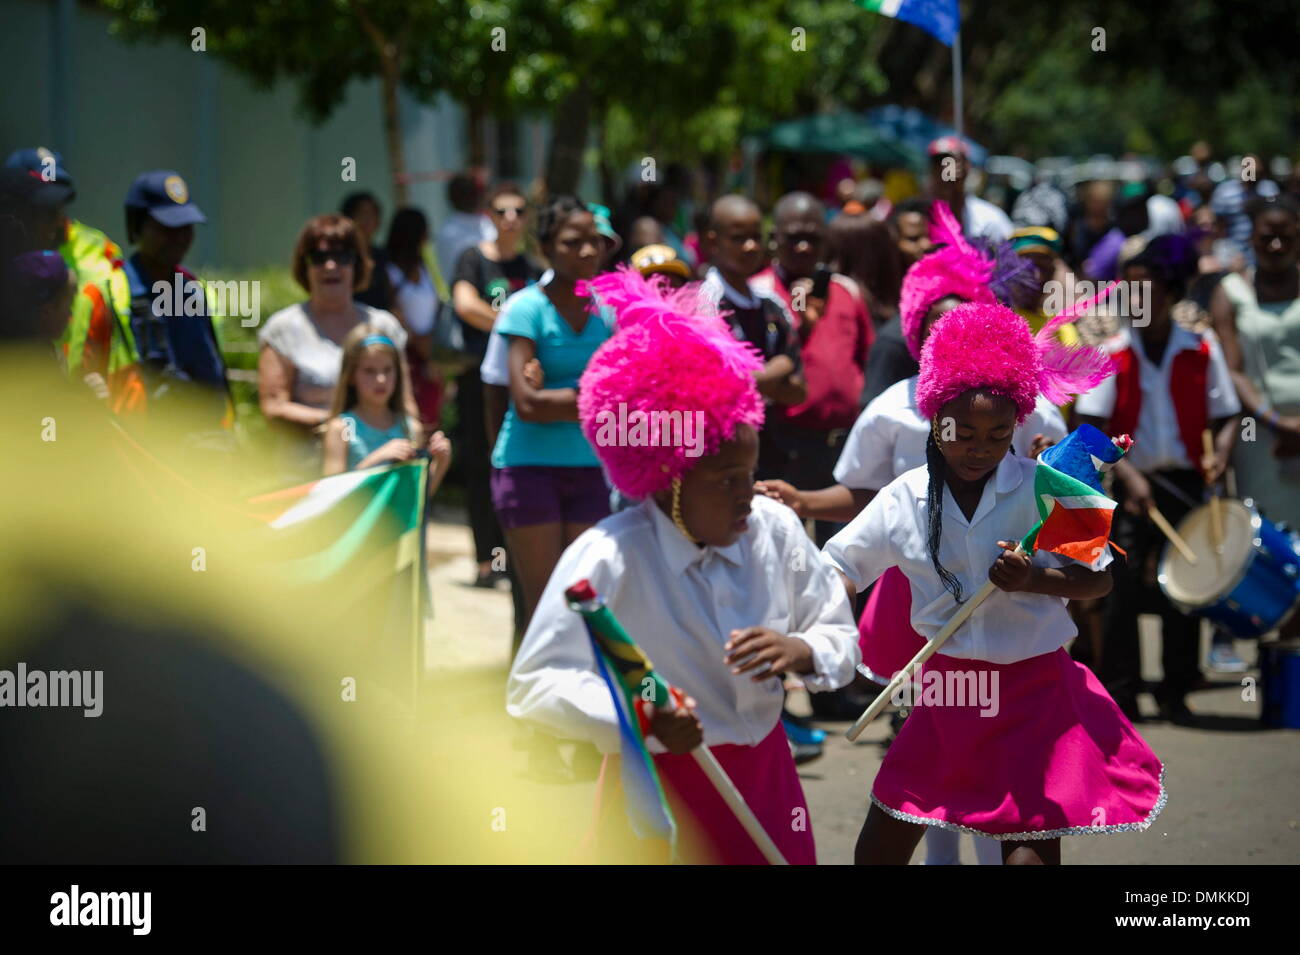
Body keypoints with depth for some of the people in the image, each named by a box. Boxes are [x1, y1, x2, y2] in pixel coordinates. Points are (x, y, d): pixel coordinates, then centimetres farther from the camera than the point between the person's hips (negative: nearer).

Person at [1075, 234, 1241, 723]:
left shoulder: (1201, 351, 1)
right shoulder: (1112, 353, -2)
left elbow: (1225, 416, 6)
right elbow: (1093, 426, -7)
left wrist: (1219, 455, -13)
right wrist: (1129, 476, -18)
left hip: (1185, 482, 1)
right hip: (1132, 482, -1)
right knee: (1123, 586, -5)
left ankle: (1176, 692, 18)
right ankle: (1119, 696, 3)